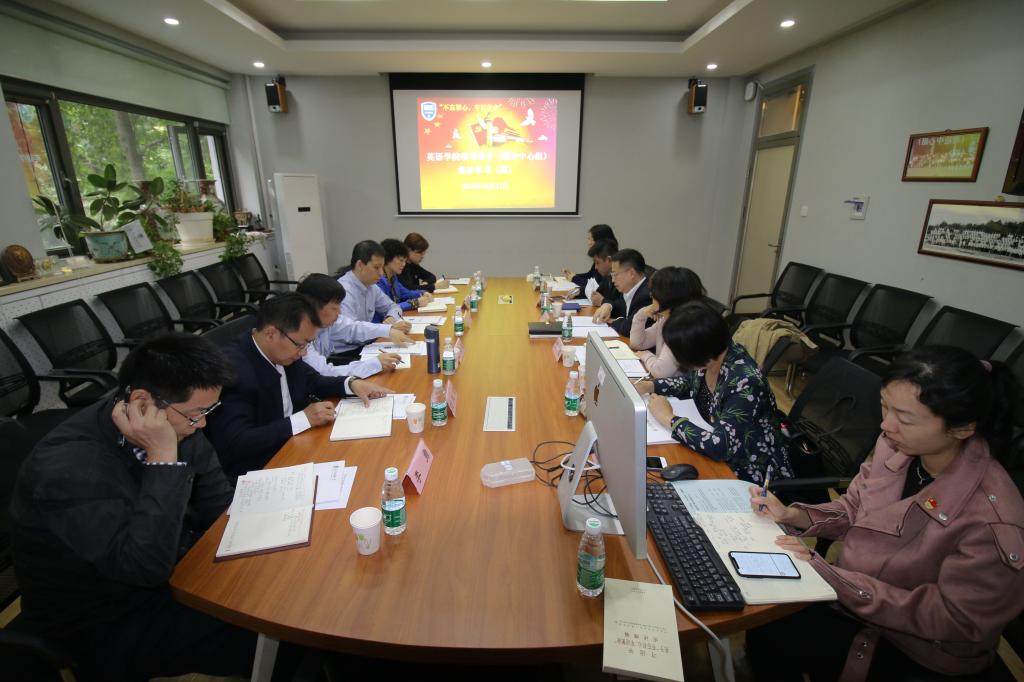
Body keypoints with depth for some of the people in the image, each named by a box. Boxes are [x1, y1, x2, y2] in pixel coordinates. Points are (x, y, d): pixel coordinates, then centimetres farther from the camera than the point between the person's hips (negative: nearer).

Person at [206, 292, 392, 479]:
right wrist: (304, 419, -27)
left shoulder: (283, 353, -4)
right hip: (257, 472, -7)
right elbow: (234, 445, -27)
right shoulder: (233, 369, -25)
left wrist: (352, 383, -6)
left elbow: (313, 382, 13)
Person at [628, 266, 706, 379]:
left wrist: (646, 356, -8)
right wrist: (641, 316, -3)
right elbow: (636, 344, 12)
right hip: (660, 383, 7)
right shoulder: (665, 320, 2)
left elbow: (660, 371, -28)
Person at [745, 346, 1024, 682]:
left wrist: (827, 575, -26)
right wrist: (790, 515, -15)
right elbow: (852, 509, 1)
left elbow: (948, 621, -22)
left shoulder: (992, 523, -31)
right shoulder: (896, 445, -14)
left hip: (917, 652, -5)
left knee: (773, 635, -13)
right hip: (852, 594, 5)